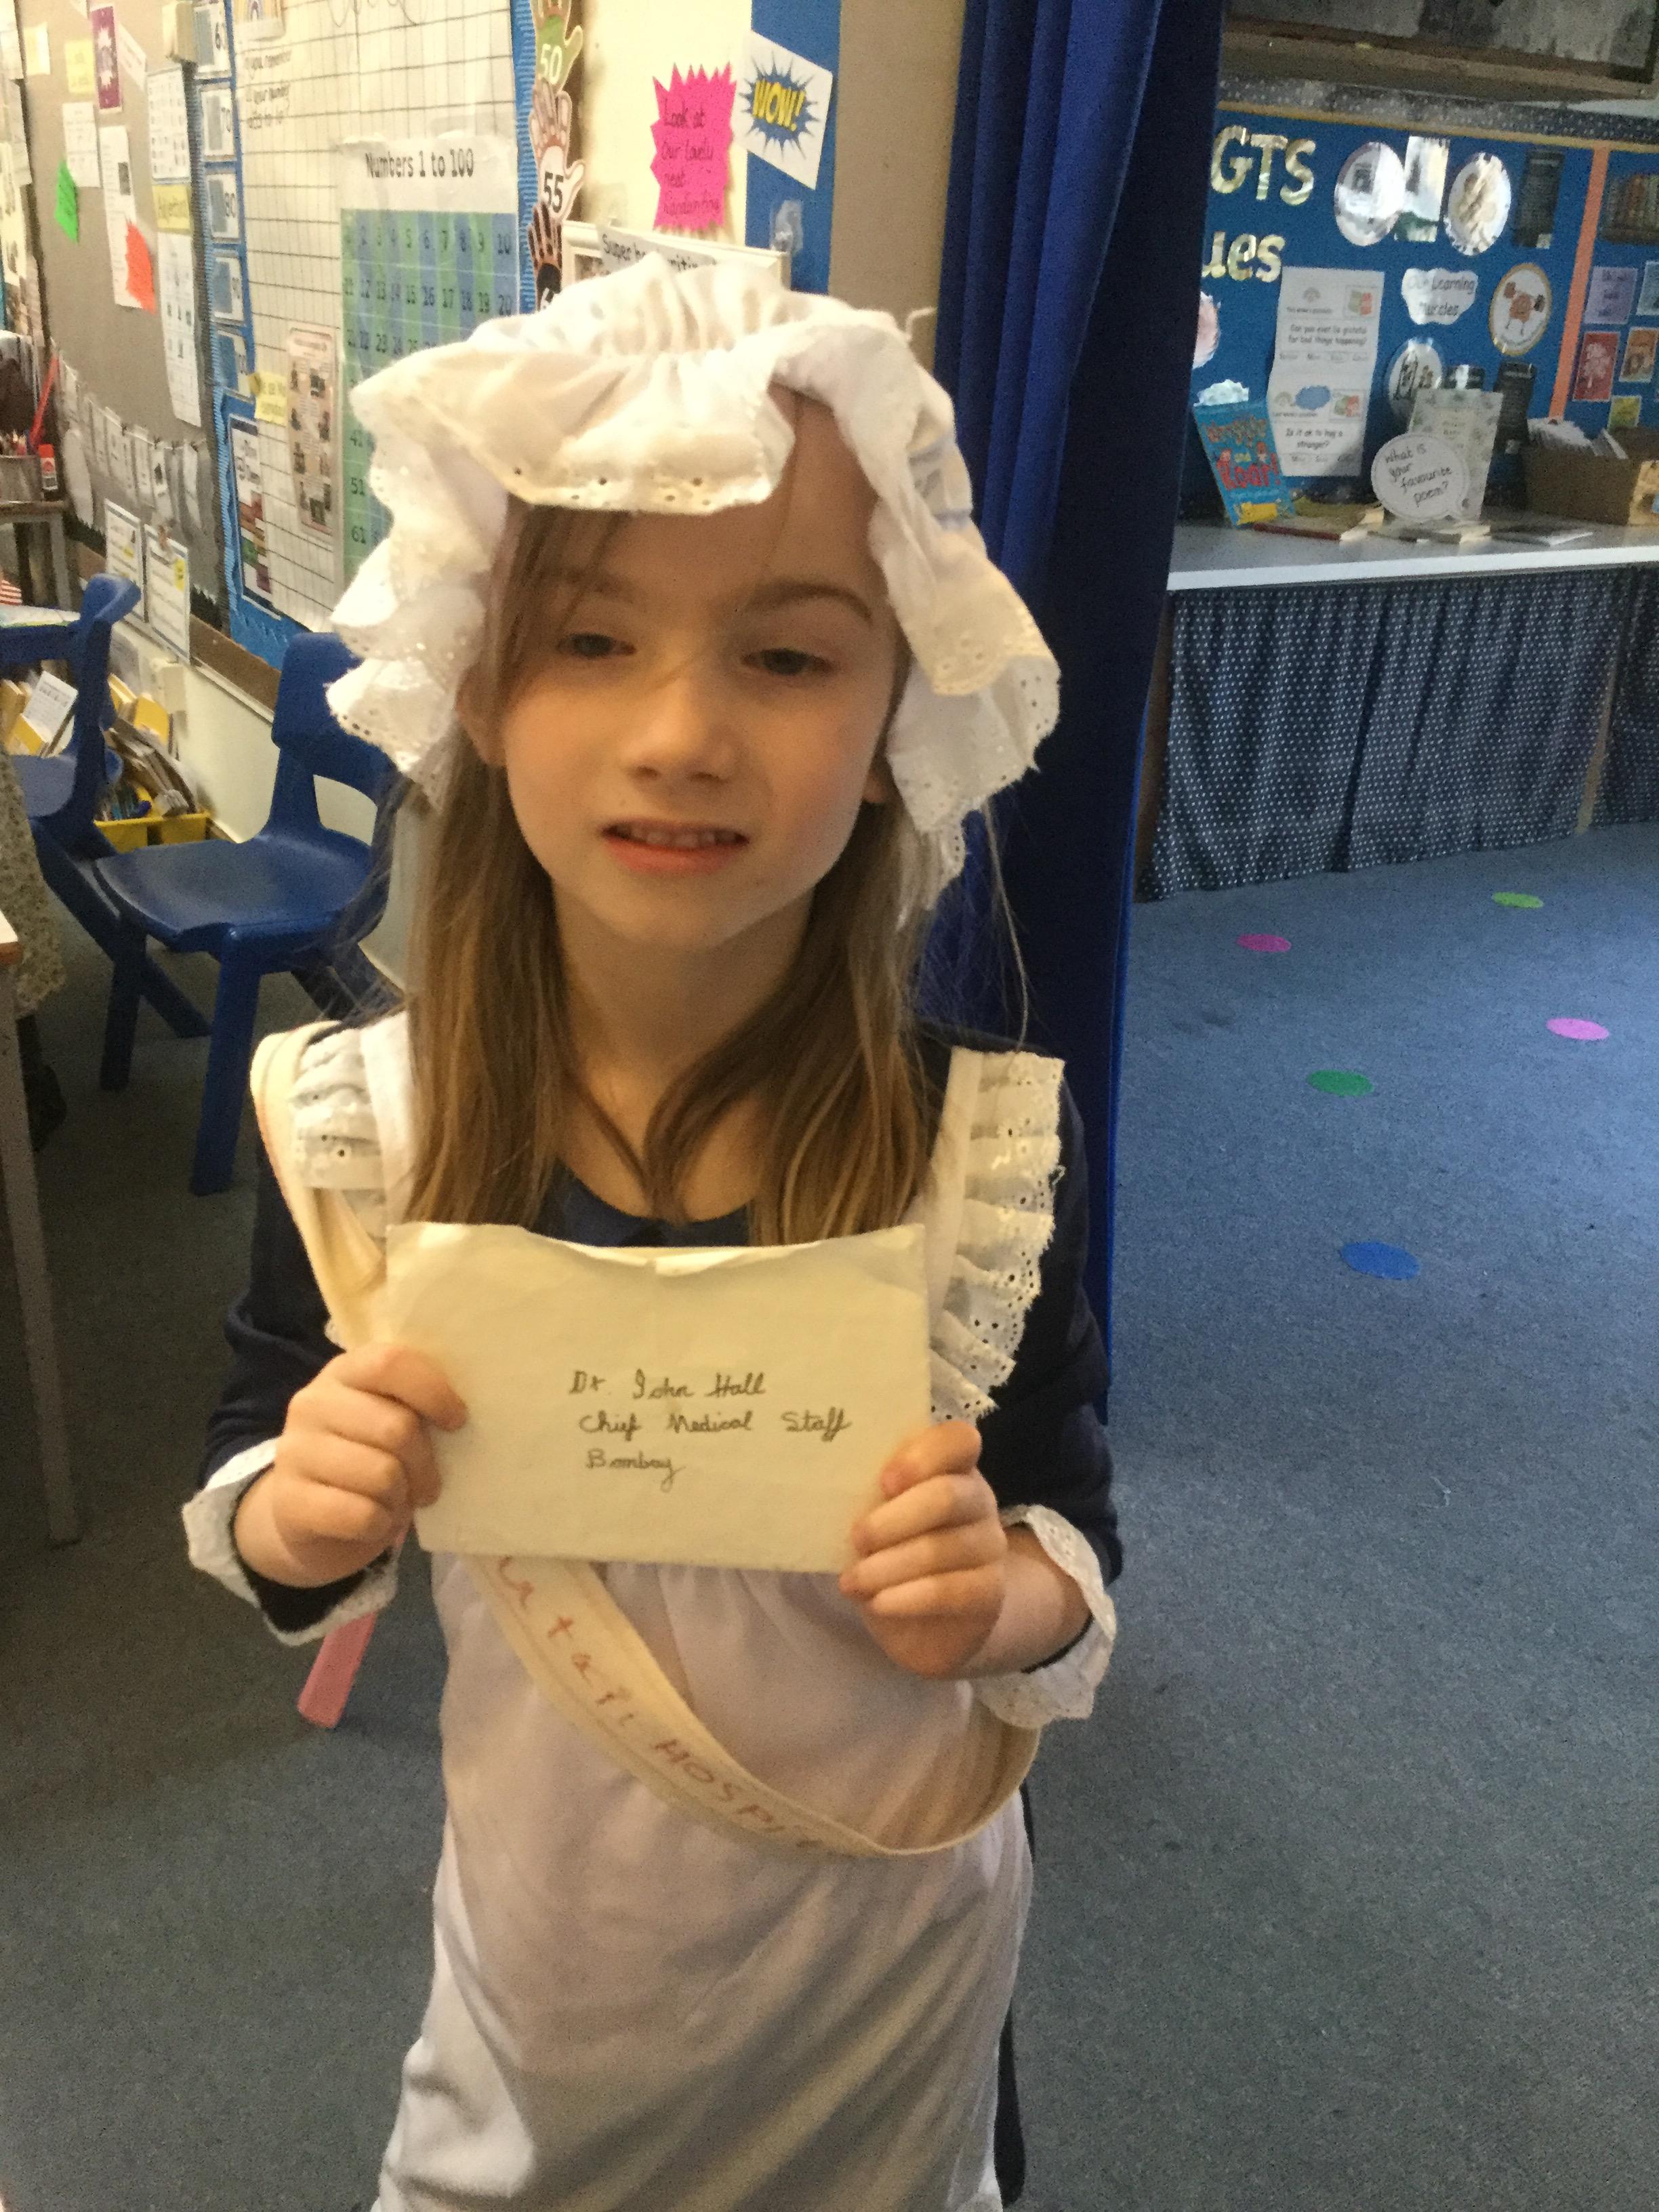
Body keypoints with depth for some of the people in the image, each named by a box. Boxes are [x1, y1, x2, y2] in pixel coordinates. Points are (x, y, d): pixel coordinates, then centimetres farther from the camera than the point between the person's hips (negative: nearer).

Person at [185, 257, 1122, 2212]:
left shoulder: (989, 1150, -22)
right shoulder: (359, 1129, -19)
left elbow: (1072, 1529, -8)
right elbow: (271, 1514, -4)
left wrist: (1009, 1597, -29)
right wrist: (292, 1520, -25)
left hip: (890, 1961, 0)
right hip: (544, 1940, 1)